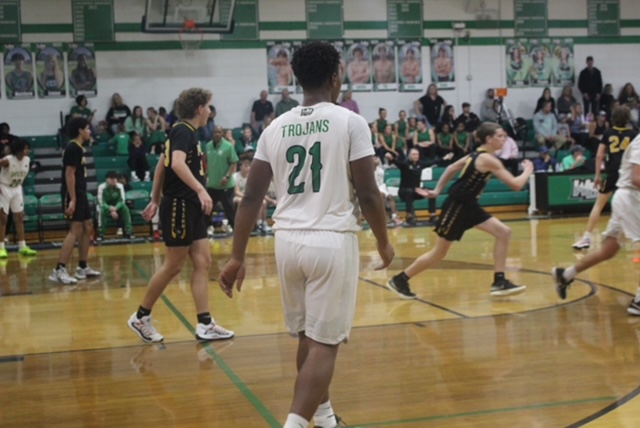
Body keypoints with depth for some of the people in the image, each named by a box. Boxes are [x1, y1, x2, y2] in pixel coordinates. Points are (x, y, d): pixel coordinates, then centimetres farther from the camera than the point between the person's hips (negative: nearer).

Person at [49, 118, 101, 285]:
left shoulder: (78, 148, 16)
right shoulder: (73, 148, -14)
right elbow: (69, 174, -20)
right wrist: (72, 200, -24)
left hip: (80, 194, 11)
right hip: (73, 195, -11)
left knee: (88, 227, 13)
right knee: (75, 230, -14)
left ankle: (83, 267, 19)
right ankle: (59, 270, -17)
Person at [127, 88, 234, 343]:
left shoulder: (186, 132, 17)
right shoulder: (184, 131, -12)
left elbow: (161, 166, 22)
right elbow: (177, 163, -29)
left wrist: (155, 201, 24)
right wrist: (201, 190, -37)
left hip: (191, 207, 10)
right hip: (179, 205, -10)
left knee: (203, 263, 5)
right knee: (174, 266, -2)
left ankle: (205, 325, 5)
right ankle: (141, 317, 12)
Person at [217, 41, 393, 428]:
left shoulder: (276, 127, 7)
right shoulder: (350, 122, -5)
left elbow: (252, 197, 6)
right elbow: (368, 194, -7)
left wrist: (238, 257, 10)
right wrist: (384, 241, 9)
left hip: (289, 240, 5)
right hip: (333, 240, -5)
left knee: (308, 336, 22)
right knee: (324, 342, 0)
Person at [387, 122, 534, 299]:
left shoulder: (479, 154, 9)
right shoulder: (488, 159, -20)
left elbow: (452, 168, 16)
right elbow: (516, 185, -20)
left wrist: (437, 191, 19)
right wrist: (528, 170, -2)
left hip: (468, 205, 9)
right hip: (457, 205, -9)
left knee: (504, 232, 0)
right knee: (440, 252, 1)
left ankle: (499, 282, 2)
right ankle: (399, 280, 14)